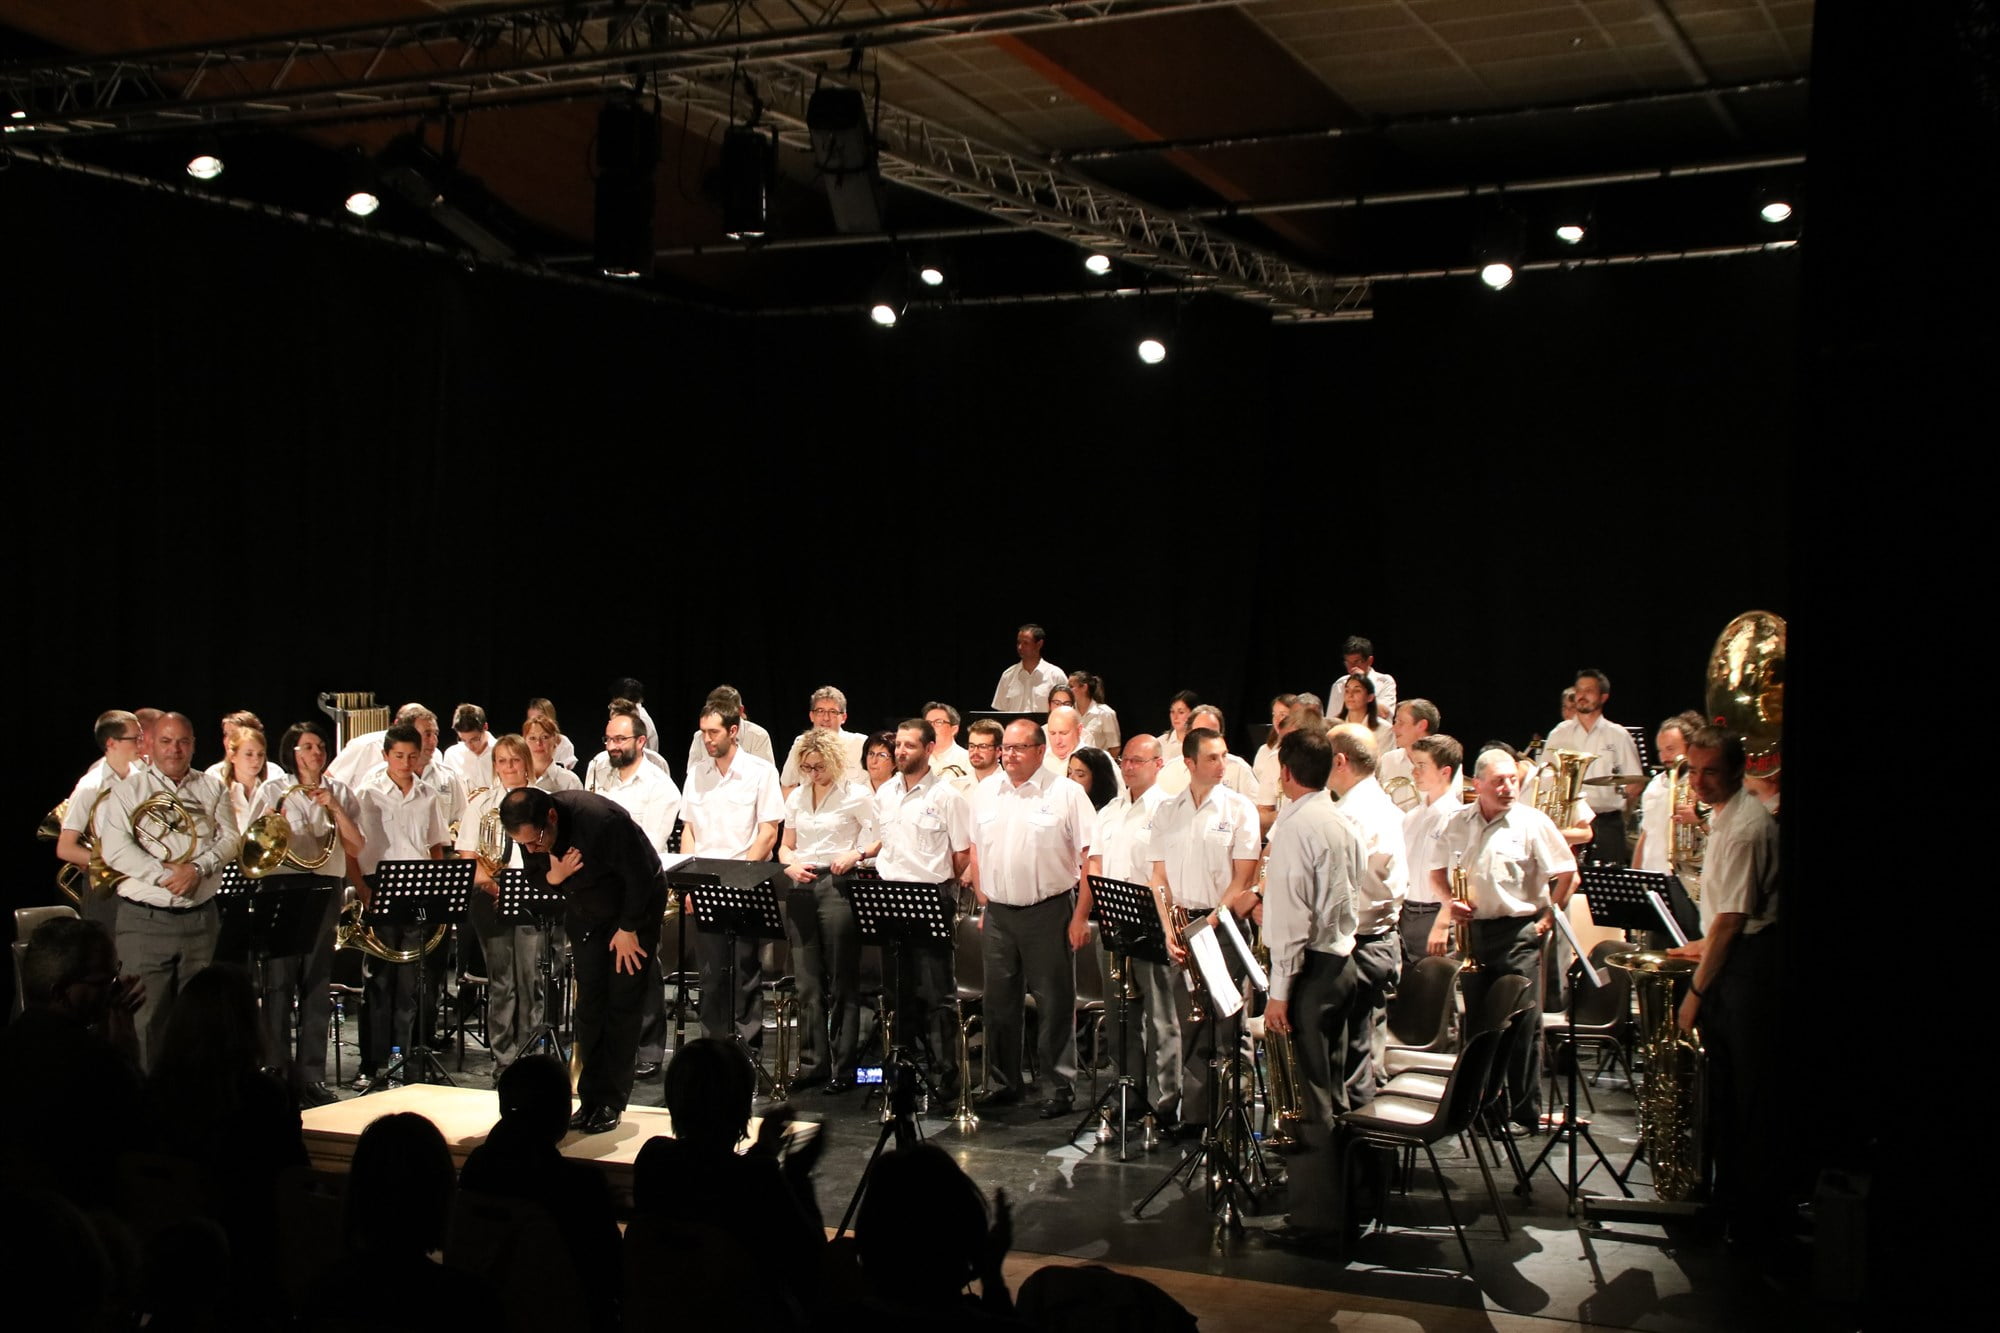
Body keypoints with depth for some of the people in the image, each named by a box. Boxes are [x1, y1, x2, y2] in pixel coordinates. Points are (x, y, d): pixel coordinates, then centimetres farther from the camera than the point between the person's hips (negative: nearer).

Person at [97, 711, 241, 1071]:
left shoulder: (212, 789, 13)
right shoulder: (128, 790, 3)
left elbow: (230, 838, 3)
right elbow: (115, 849, -8)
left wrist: (198, 869, -15)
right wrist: (165, 875, -18)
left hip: (201, 919, 3)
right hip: (145, 920, -3)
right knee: (146, 1018, -5)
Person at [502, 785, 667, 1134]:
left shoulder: (601, 820, -36)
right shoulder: (528, 831, -17)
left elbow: (640, 877, -26)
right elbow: (534, 879, -1)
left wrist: (628, 929, -17)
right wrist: (554, 876, -24)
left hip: (636, 905, -5)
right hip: (586, 914, 6)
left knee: (623, 1002, -6)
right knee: (589, 1001, 1)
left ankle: (611, 1104, -1)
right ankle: (590, 1099, 7)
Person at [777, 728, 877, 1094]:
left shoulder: (857, 795, -1)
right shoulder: (797, 797, 14)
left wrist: (856, 854, -20)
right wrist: (791, 865, -2)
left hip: (838, 886, -5)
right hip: (801, 887, 5)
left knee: (842, 983, -1)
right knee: (807, 982, 6)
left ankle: (843, 1067, 4)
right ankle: (812, 1063, 13)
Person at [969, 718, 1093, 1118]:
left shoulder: (1066, 793, -6)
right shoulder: (985, 792, 9)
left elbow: (1091, 858, -7)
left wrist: (1082, 915, -11)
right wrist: (983, 903, 11)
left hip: (1048, 912, -4)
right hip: (997, 914, 5)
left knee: (1055, 1003, 1)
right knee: (999, 1002, 11)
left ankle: (1060, 1086, 10)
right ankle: (1006, 1082, 22)